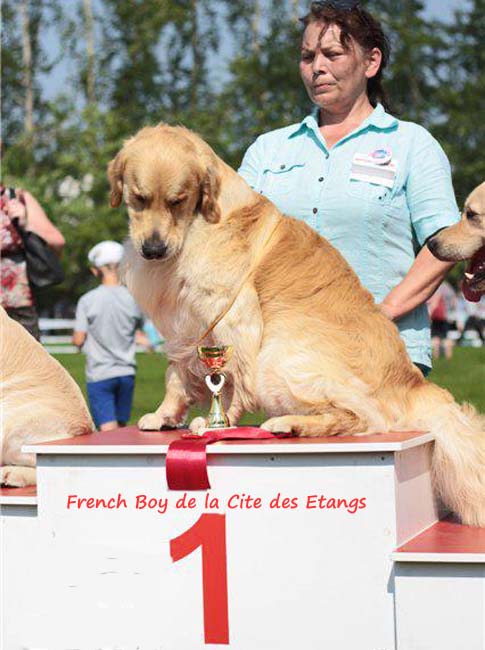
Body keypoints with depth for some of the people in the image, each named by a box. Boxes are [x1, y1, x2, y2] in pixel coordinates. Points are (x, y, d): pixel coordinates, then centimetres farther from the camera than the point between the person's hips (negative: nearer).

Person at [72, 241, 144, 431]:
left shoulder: (88, 300, -11)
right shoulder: (133, 299, -2)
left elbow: (78, 340, -8)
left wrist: (75, 336, 13)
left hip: (99, 375, -3)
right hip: (126, 372, 3)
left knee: (109, 430, -7)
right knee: (120, 427, 15)